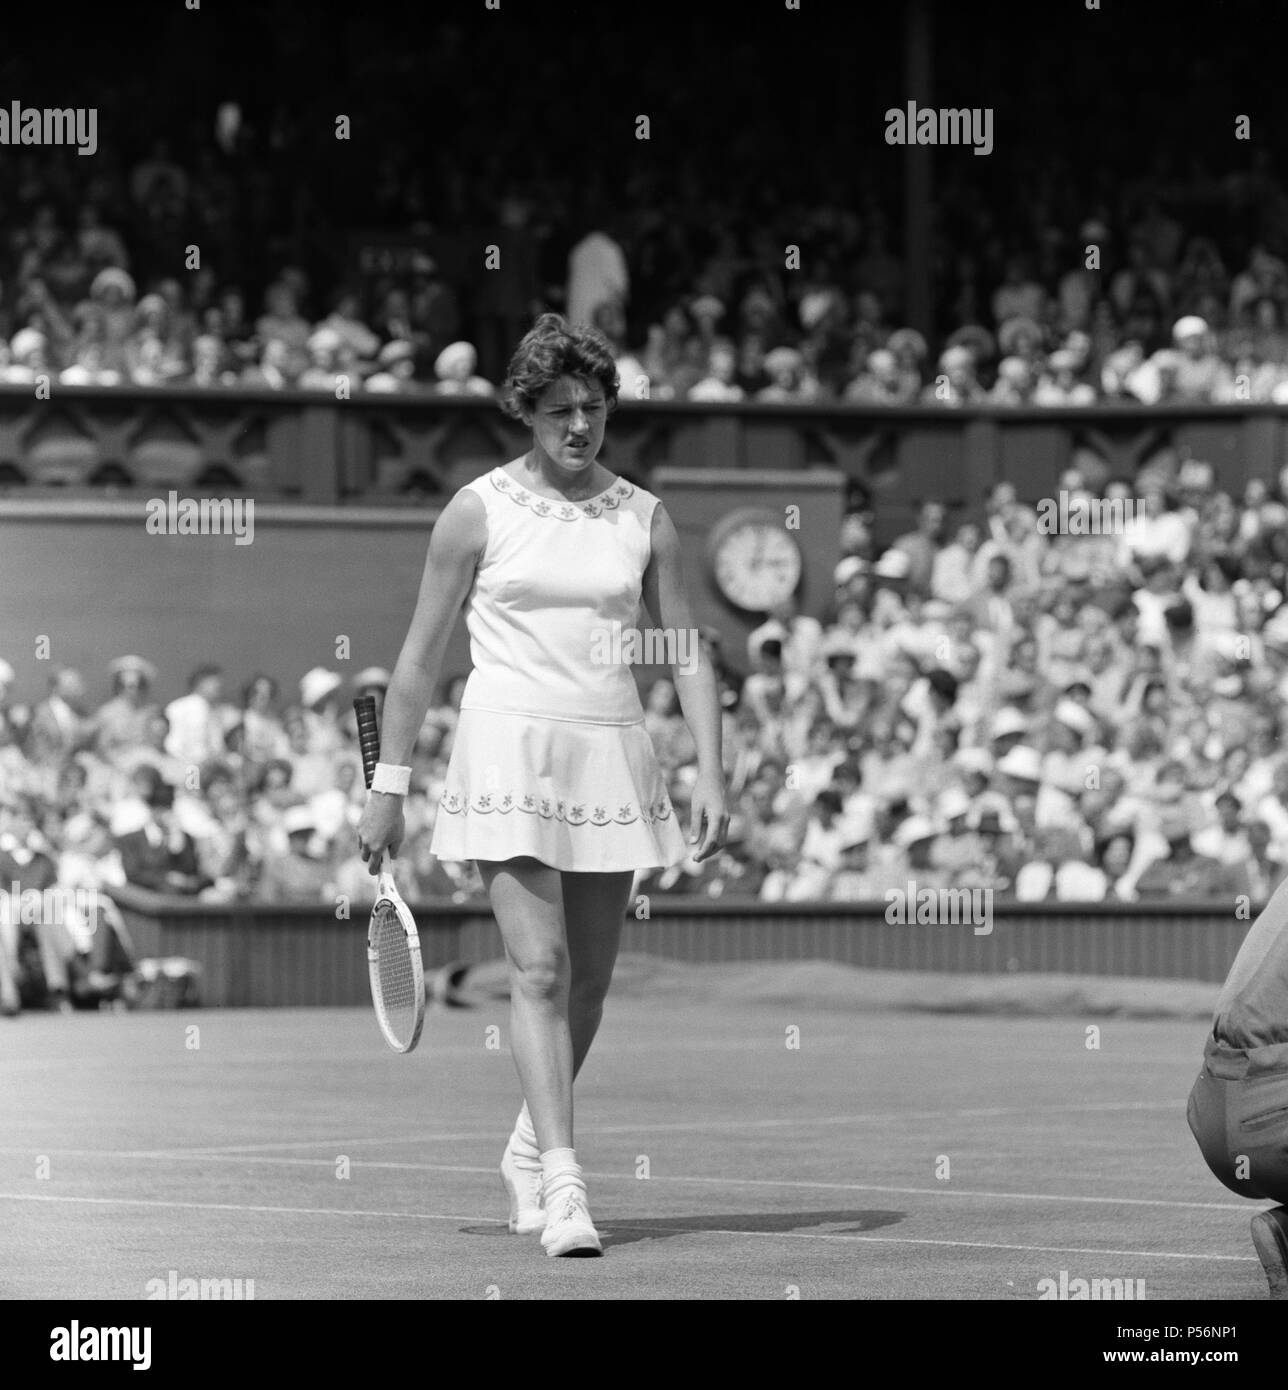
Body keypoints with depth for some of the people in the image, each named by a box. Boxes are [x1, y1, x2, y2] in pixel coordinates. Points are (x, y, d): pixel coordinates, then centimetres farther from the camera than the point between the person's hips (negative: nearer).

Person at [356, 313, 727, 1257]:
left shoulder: (644, 518, 8)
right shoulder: (480, 511, 1)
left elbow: (688, 654, 9)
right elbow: (421, 655, 4)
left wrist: (712, 774, -3)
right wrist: (389, 785, 1)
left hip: (610, 754, 4)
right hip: (509, 750, -3)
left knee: (587, 979, 8)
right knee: (540, 967, -14)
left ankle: (531, 1150, 30)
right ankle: (562, 1183, -18)